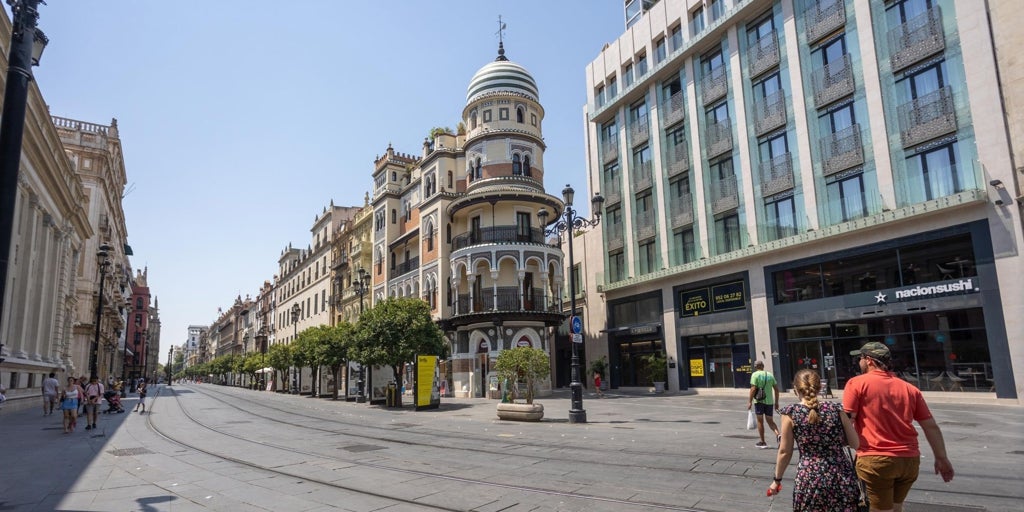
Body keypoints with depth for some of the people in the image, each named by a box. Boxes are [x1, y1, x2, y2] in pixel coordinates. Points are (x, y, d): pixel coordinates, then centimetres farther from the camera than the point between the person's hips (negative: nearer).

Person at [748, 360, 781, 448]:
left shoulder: (755, 375, -6)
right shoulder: (770, 375, 9)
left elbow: (753, 389, -14)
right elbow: (776, 389, 9)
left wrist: (750, 401, -11)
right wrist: (776, 402, 16)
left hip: (759, 401, -4)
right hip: (769, 401, 4)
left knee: (760, 421, 6)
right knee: (770, 421, 15)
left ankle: (762, 442, 10)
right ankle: (778, 434, -10)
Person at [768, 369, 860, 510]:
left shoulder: (790, 413, -6)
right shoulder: (836, 409, 0)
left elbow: (785, 452, -3)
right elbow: (856, 444, 5)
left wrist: (777, 479, 10)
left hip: (809, 478, -2)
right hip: (841, 477, 3)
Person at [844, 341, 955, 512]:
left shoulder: (856, 383, -4)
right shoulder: (909, 388, 10)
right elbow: (931, 426, 11)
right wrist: (941, 458, 18)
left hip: (876, 460, -5)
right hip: (910, 460, 6)